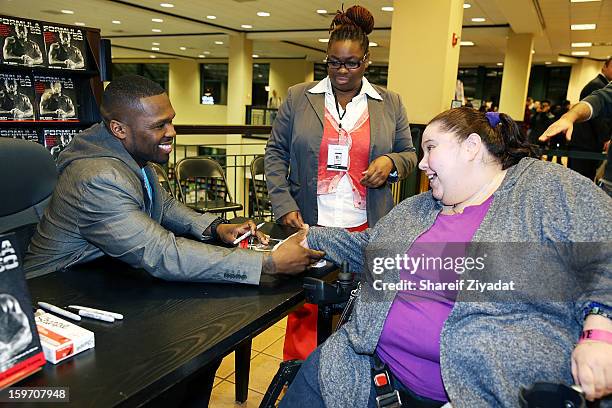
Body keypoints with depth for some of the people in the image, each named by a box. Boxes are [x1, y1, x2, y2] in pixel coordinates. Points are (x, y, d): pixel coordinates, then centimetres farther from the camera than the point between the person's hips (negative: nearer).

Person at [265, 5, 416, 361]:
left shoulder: (390, 103, 9)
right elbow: (276, 153, 7)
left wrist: (391, 162, -9)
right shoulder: (298, 98, 5)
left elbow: (409, 154, 15)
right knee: (305, 307, 3)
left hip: (366, 228, 1)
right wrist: (284, 206, -5)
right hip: (308, 224, 0)